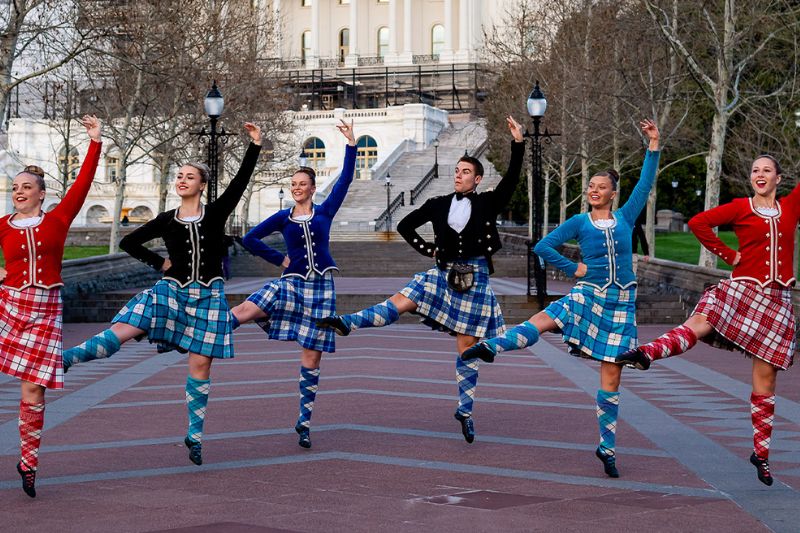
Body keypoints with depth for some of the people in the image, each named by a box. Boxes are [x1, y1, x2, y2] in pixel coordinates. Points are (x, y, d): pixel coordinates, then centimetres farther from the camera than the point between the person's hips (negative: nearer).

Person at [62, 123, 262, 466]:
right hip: (172, 290, 1)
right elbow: (129, 242, 15)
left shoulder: (216, 213, 1)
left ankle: (195, 436, 10)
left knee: (200, 366, 1)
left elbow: (241, 181, -8)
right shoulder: (166, 220, 6)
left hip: (208, 296, -1)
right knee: (121, 331, -18)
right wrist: (159, 263, 8)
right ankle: (60, 360, -29)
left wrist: (255, 145, -14)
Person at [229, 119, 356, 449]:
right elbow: (250, 240, 10)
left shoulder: (325, 212, 5)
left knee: (311, 359, 0)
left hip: (320, 288, -1)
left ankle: (304, 421, 9)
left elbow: (345, 179, 0)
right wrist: (279, 259, 7)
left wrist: (351, 143, -5)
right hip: (292, 283, 1)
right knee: (242, 313, -26)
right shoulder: (283, 218, 6)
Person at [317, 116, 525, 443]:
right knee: (399, 303, -19)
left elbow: (510, 181, -16)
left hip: (474, 281, -2)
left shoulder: (487, 204, -2)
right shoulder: (439, 205, 4)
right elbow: (405, 226, 12)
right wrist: (429, 250, 5)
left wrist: (518, 144, -25)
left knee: (467, 349, 2)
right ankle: (346, 323, -30)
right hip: (444, 275, 2)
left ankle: (466, 411, 10)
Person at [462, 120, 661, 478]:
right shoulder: (579, 222, 4)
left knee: (611, 377, 0)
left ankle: (607, 447, 6)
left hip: (620, 303, 0)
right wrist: (574, 269, 0)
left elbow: (646, 183, 5)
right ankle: (491, 346, -35)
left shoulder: (625, 218, 8)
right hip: (588, 295, 0)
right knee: (542, 322, -31)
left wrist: (654, 145, 1)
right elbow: (542, 247, 3)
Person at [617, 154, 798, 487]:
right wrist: (729, 256, -4)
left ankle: (761, 453, 15)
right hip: (743, 289, -2)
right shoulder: (740, 208, 3)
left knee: (765, 383, 5)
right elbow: (699, 222, -6)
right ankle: (645, 354, -53)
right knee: (697, 325, -32)